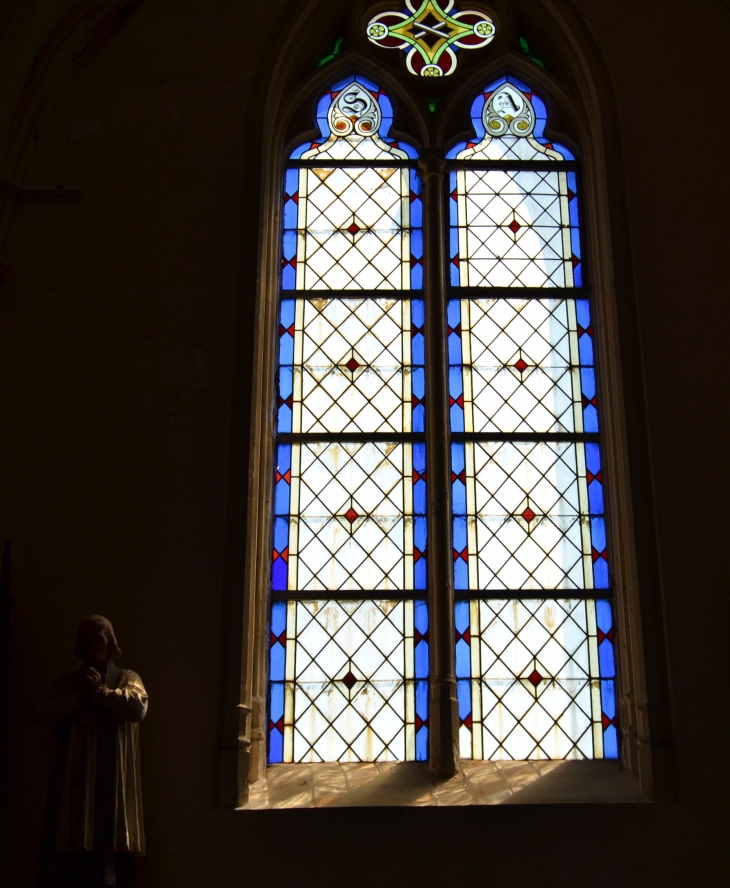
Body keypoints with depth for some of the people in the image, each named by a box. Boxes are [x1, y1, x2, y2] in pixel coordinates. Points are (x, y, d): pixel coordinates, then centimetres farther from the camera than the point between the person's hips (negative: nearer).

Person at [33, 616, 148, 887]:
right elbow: (40, 714, 0)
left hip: (111, 784, -2)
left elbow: (138, 708, -13)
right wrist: (80, 695, -9)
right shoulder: (67, 682, 17)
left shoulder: (127, 678, 9)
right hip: (72, 783, 3)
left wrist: (99, 691, -8)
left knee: (110, 862, -6)